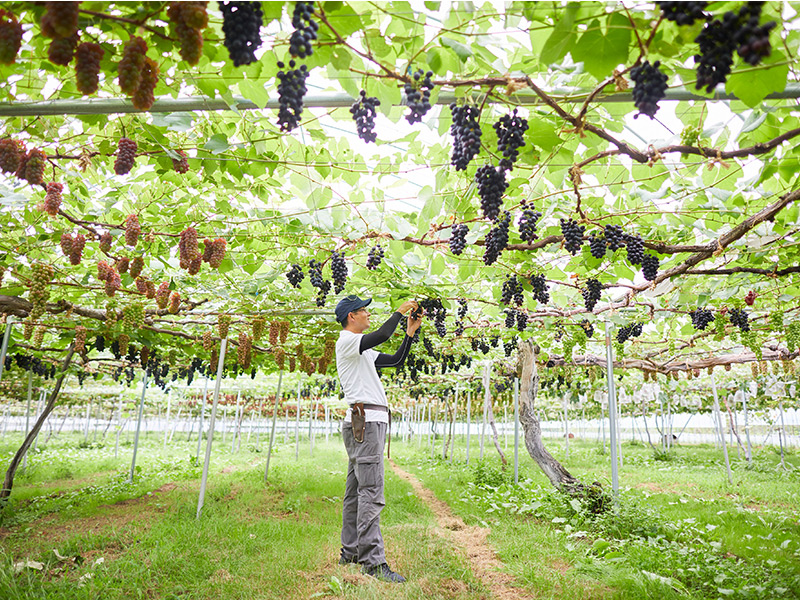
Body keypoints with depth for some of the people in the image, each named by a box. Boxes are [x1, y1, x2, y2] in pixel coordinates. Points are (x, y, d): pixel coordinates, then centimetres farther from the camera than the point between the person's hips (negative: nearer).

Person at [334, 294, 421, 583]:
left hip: (371, 421, 10)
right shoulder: (346, 341, -7)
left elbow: (395, 359, 26)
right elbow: (381, 336, -23)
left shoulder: (363, 350, 24)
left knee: (356, 490, 12)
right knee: (371, 493, -12)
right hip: (365, 421, -10)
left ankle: (350, 552, 20)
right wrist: (399, 312, -9)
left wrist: (410, 332, 19)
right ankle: (372, 561, -10)